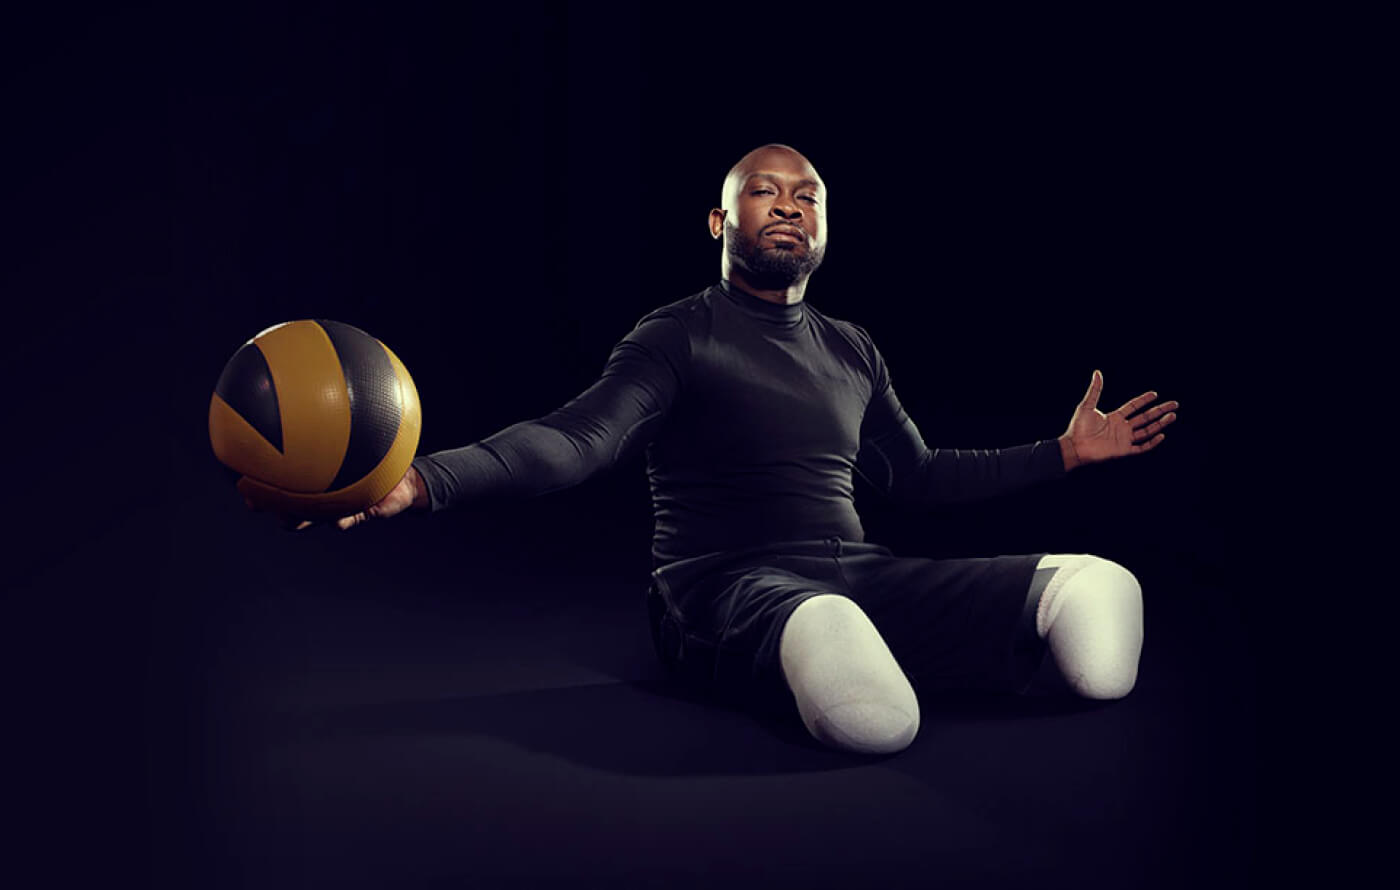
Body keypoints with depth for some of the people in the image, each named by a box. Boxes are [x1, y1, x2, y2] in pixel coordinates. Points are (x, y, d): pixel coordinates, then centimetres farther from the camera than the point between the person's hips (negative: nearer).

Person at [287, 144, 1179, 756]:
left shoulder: (852, 350, 22)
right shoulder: (678, 339, 1)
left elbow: (916, 472, 30)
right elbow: (575, 440, -14)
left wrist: (1063, 452, 28)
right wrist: (422, 479, -33)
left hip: (861, 576, 6)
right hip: (727, 583, -5)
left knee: (1099, 586, -13)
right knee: (827, 626, -44)